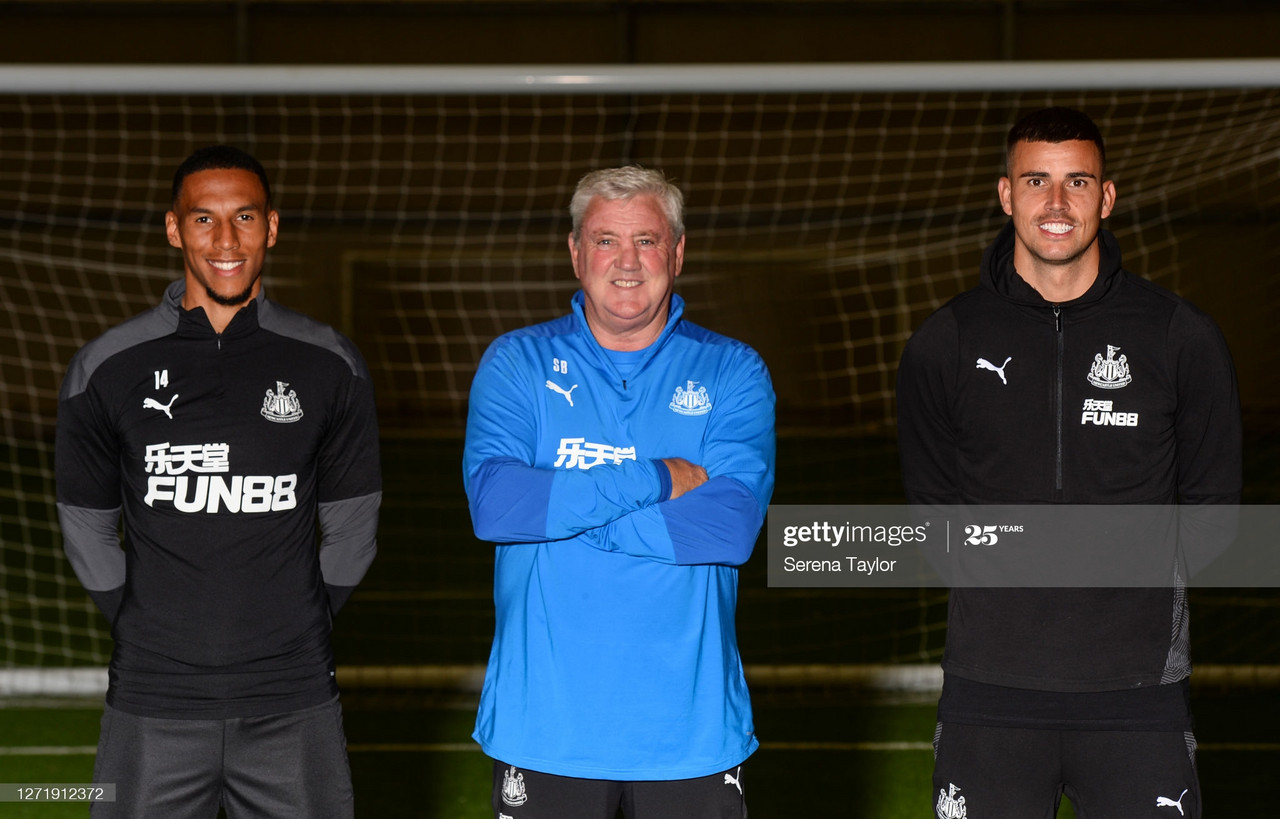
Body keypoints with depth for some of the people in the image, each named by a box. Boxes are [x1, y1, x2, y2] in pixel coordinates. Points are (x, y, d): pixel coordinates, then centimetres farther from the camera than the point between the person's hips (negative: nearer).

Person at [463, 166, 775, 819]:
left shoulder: (731, 372, 4)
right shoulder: (517, 364, 5)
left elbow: (733, 525, -12)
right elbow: (492, 502, -12)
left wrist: (558, 506, -12)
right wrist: (658, 479, -14)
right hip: (545, 723, 0)